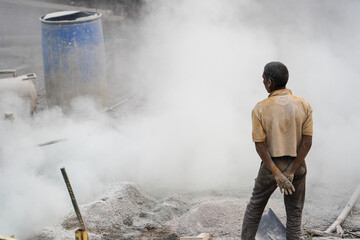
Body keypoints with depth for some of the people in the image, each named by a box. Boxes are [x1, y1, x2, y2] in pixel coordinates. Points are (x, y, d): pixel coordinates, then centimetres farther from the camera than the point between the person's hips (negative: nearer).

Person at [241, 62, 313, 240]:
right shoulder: (304, 106, -6)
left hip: (271, 165, -1)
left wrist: (276, 173, -14)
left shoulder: (260, 109, -11)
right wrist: (291, 172, -11)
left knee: (255, 207, 17)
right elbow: (307, 142, -10)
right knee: (294, 213, 12)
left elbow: (260, 146, -14)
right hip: (296, 165, 1)